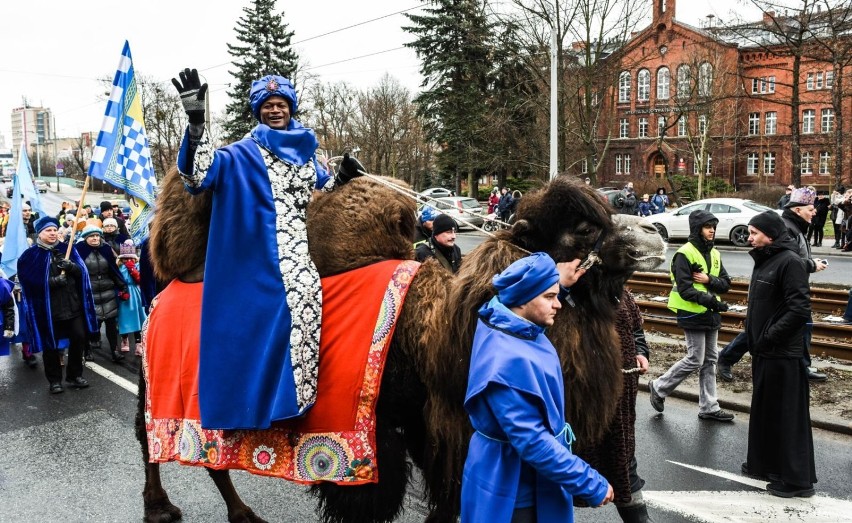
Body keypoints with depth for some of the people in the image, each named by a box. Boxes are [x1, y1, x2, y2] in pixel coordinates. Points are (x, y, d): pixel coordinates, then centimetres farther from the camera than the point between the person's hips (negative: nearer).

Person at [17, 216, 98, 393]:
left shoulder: (67, 249, 10)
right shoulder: (31, 255, -2)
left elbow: (82, 271, 4)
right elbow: (29, 280, -9)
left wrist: (70, 266, -18)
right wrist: (52, 281, -21)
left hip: (73, 304, 3)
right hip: (48, 308, -3)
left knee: (79, 338, 3)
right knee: (50, 344, 5)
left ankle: (74, 375, 19)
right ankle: (54, 380, 19)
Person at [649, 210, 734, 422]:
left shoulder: (714, 254, 9)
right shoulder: (685, 254, -15)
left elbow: (726, 283, 6)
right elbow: (685, 289, -21)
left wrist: (709, 280, -14)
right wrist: (713, 301, -27)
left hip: (711, 314, 8)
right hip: (693, 315, -8)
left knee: (710, 360, 11)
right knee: (695, 360, -4)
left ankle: (709, 407, 21)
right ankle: (659, 387, 15)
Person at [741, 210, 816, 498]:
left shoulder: (790, 261, -17)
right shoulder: (765, 260, 11)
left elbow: (799, 310, -22)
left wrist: (769, 337, -18)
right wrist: (755, 337, 9)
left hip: (783, 354, -9)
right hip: (765, 351, 9)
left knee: (788, 416, 1)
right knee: (764, 411, 18)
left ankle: (797, 478, 13)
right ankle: (765, 464, 32)